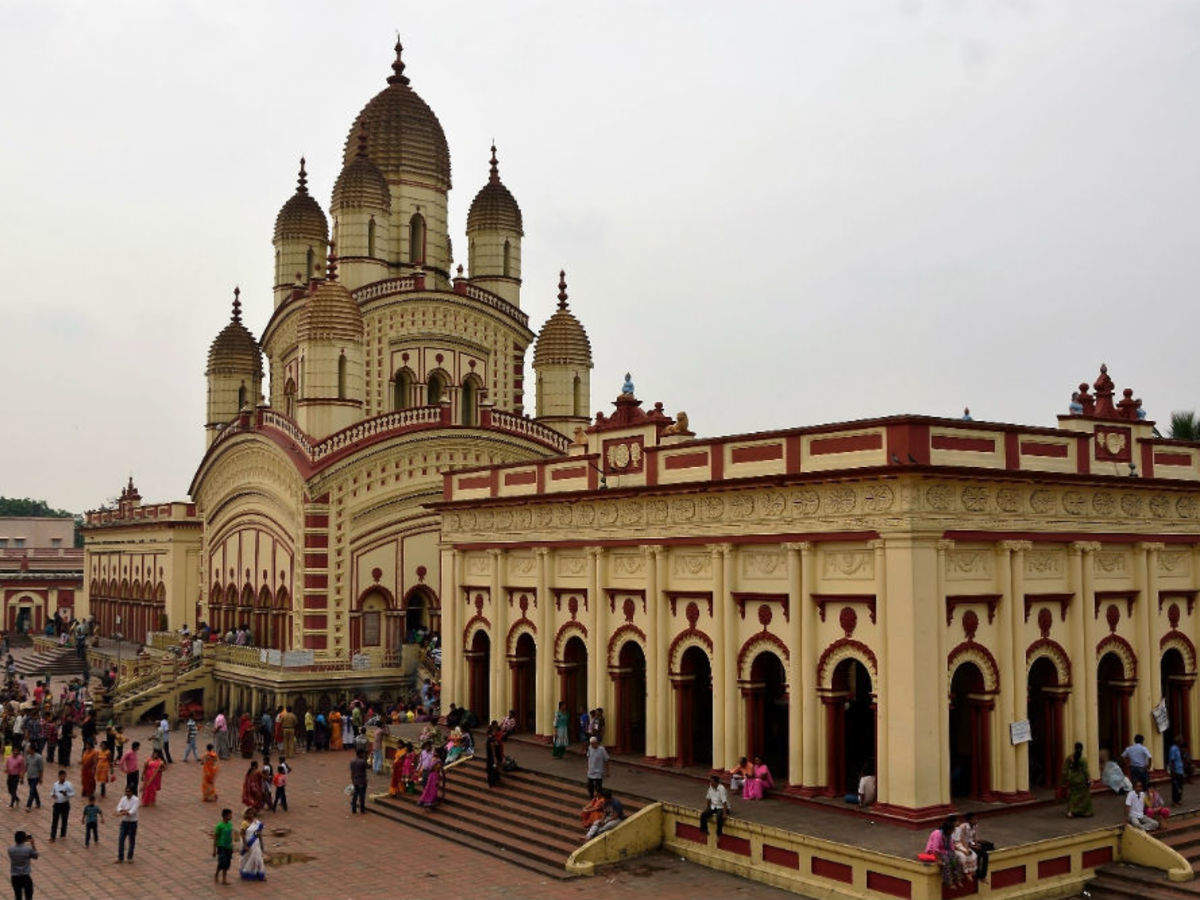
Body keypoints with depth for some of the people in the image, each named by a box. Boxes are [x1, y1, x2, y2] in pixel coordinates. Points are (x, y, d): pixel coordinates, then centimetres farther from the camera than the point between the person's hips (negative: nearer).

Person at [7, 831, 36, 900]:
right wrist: (33, 844, 0)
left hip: (15, 877, 3)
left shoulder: (10, 850, -10)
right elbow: (35, 856, 2)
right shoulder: (28, 849, -17)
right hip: (26, 876, -3)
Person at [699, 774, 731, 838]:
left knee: (719, 817, -37)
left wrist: (724, 813, -29)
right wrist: (706, 809, 5)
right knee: (703, 815, -14)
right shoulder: (711, 787, -1)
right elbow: (708, 798, 12)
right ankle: (704, 832, 0)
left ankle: (718, 835, -21)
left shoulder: (721, 789, -23)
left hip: (721, 808, -7)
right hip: (713, 807, 7)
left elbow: (724, 802, -25)